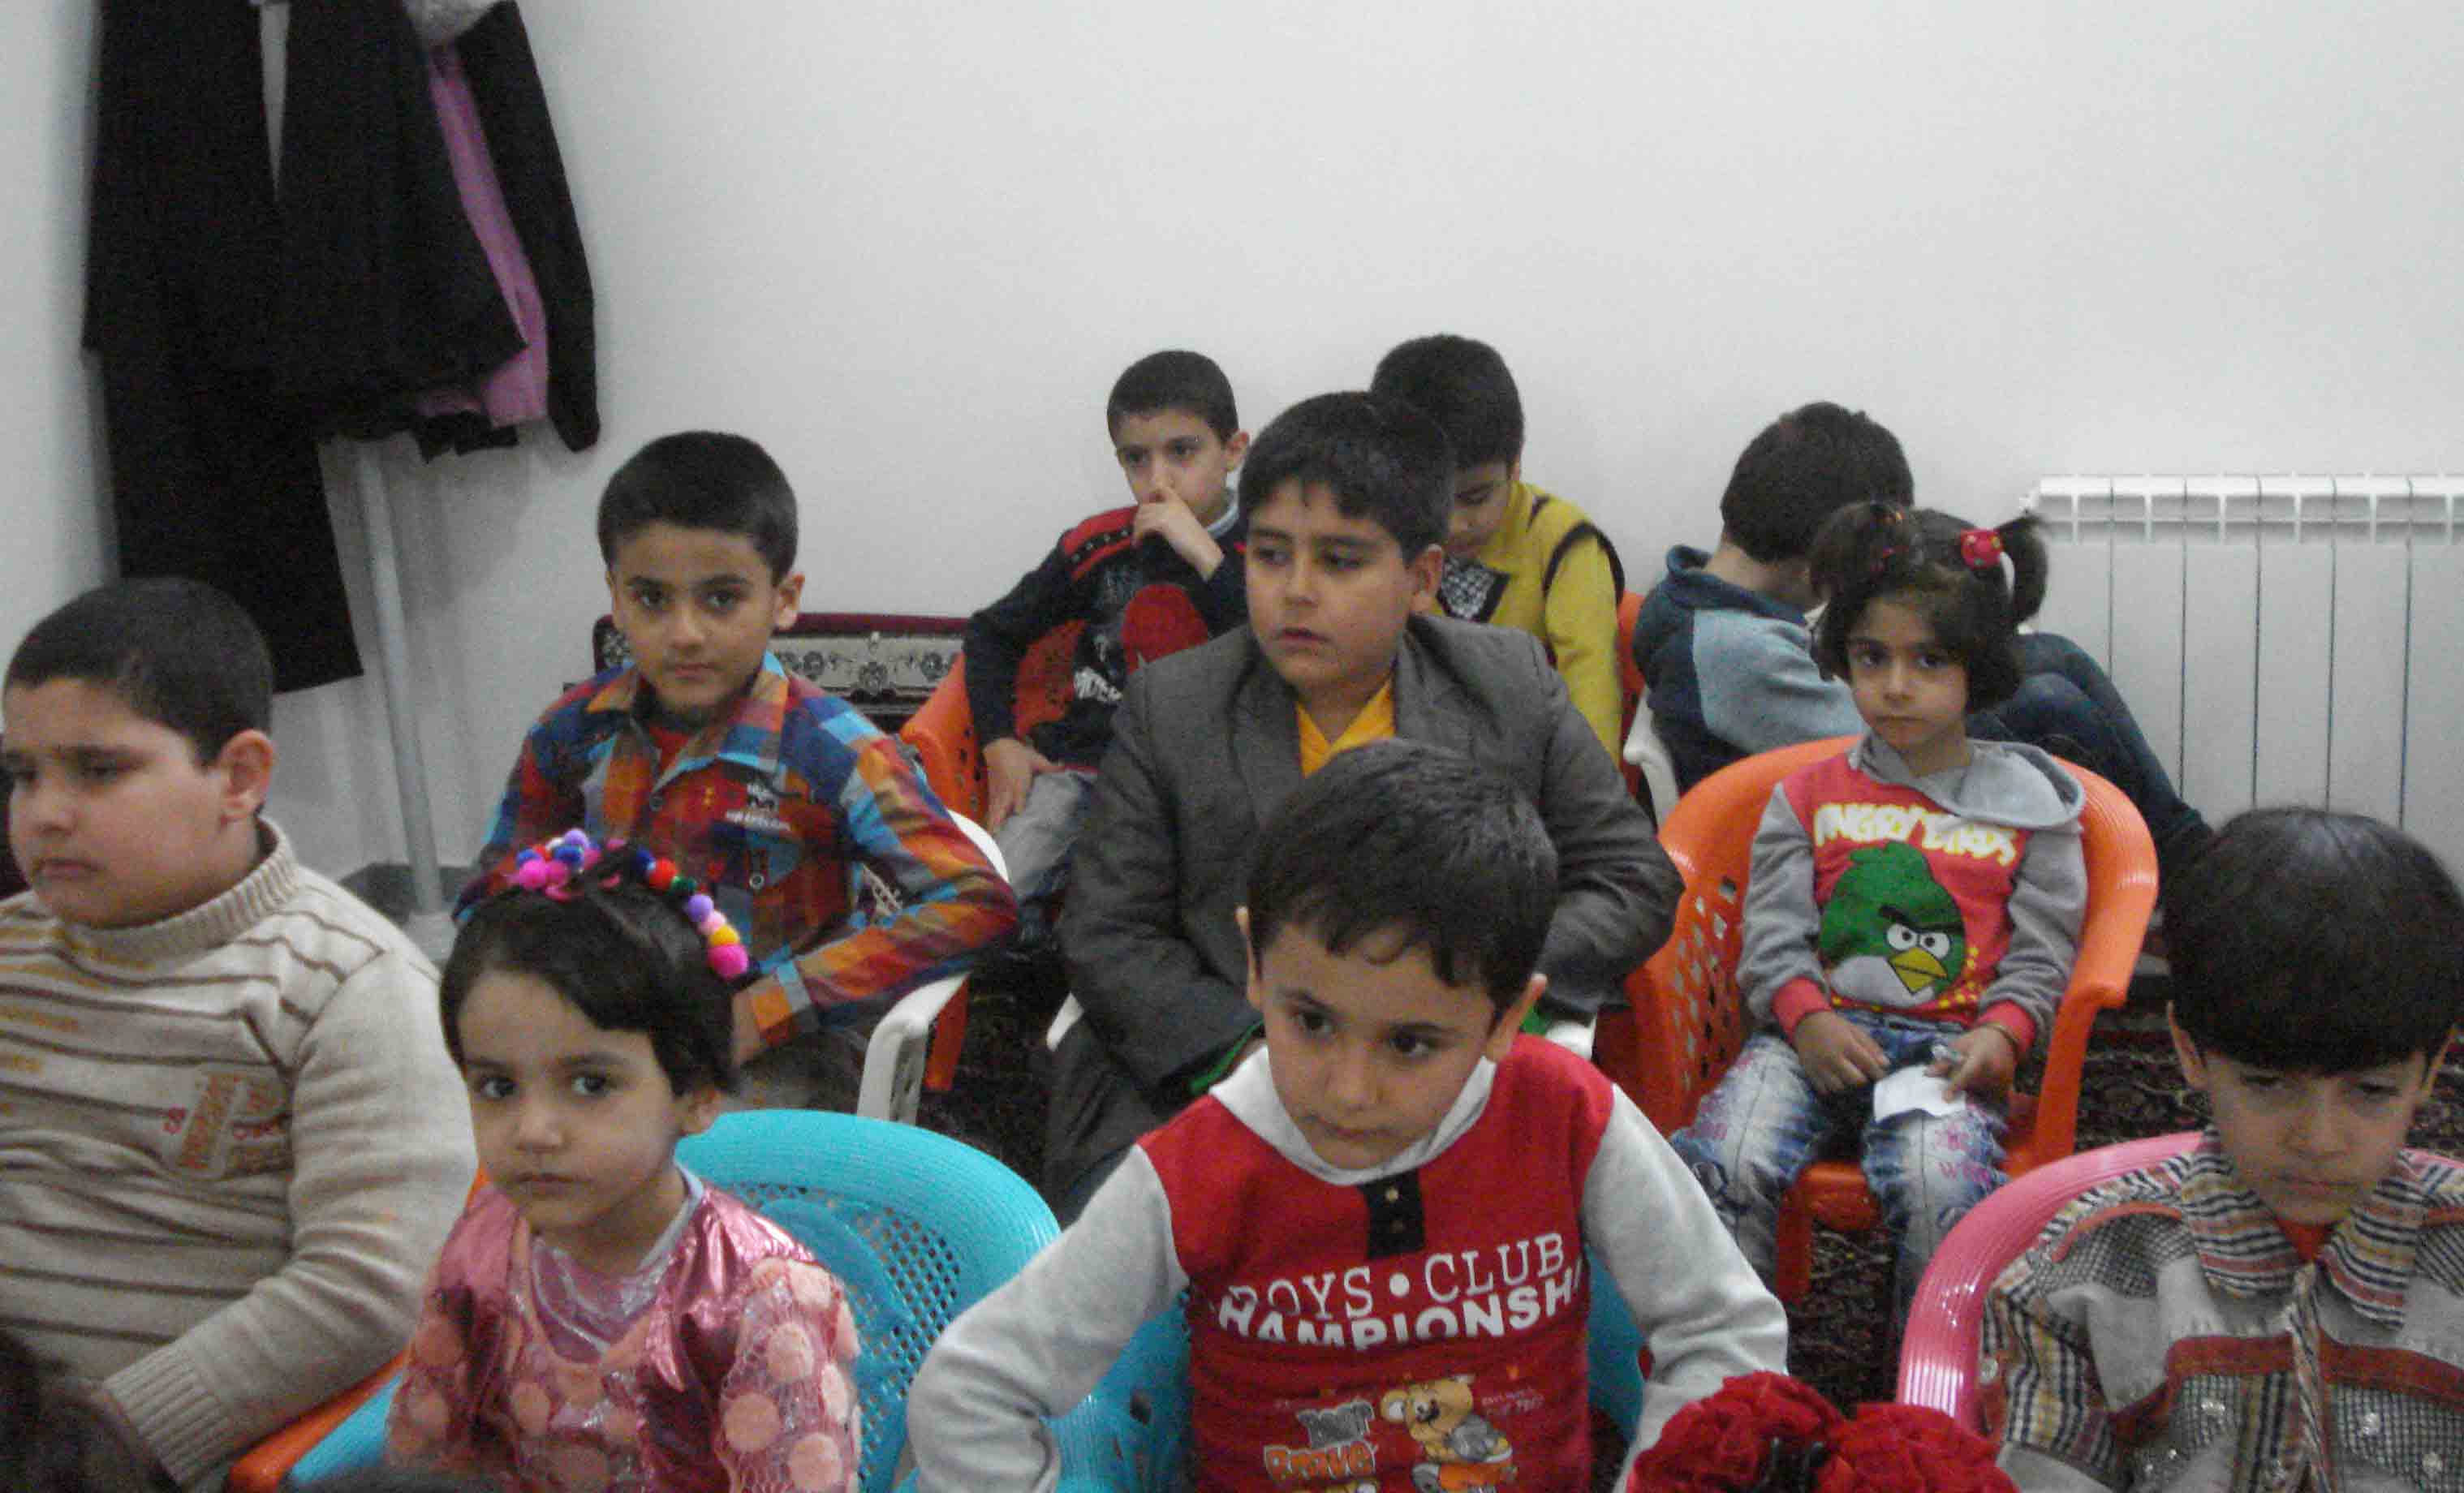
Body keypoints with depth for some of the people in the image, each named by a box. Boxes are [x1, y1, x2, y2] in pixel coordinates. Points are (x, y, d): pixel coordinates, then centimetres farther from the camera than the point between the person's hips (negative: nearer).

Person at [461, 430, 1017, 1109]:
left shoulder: (825, 750, -11)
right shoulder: (575, 731, 3)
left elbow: (979, 903, -18)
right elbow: (491, 899, 15)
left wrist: (763, 1011, -20)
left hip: (766, 1074, -5)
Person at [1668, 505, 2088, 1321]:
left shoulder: (2028, 803, 10)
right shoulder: (1809, 795, 14)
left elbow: (2041, 951, 8)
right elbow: (1773, 931, 8)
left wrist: (2001, 1034, -11)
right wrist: (1807, 1017, -11)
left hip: (1947, 1046, -2)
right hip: (1814, 1031, 2)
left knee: (1939, 1186, -31)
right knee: (1723, 1158, -25)